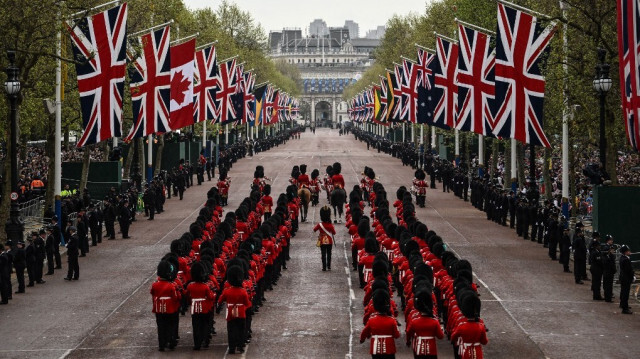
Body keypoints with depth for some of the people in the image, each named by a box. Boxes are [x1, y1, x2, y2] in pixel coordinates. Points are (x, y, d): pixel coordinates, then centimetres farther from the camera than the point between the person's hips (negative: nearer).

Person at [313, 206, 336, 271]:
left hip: (322, 242, -1)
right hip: (329, 242, 1)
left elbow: (314, 230, 3)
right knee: (329, 254, 15)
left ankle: (324, 267, -2)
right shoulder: (330, 225, -10)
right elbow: (334, 233, -2)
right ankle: (329, 266, 21)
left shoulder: (320, 225, -11)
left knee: (323, 255, 1)